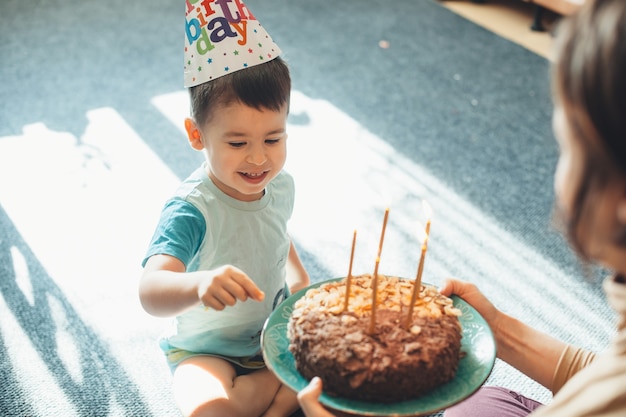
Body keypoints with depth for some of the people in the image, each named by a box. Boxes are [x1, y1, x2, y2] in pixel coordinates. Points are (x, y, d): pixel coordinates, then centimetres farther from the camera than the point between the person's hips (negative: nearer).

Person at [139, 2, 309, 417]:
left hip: (277, 331, 6)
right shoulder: (191, 211, -29)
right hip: (207, 350, -5)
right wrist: (198, 284, -64)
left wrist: (300, 278, 6)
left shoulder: (280, 185, -7)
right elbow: (151, 291, -45)